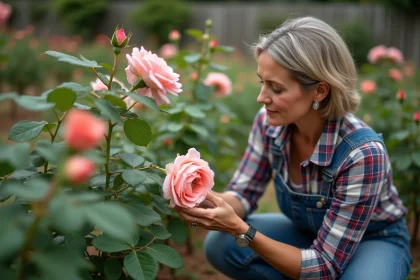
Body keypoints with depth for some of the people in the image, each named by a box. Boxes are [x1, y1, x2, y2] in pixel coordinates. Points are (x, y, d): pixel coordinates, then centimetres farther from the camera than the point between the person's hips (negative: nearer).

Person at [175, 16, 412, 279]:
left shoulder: (362, 153, -35)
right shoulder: (269, 123, -19)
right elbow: (243, 196, -6)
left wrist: (240, 229, -39)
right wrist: (207, 198, -29)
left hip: (375, 242, -4)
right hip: (307, 234, 4)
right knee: (220, 245, -20)